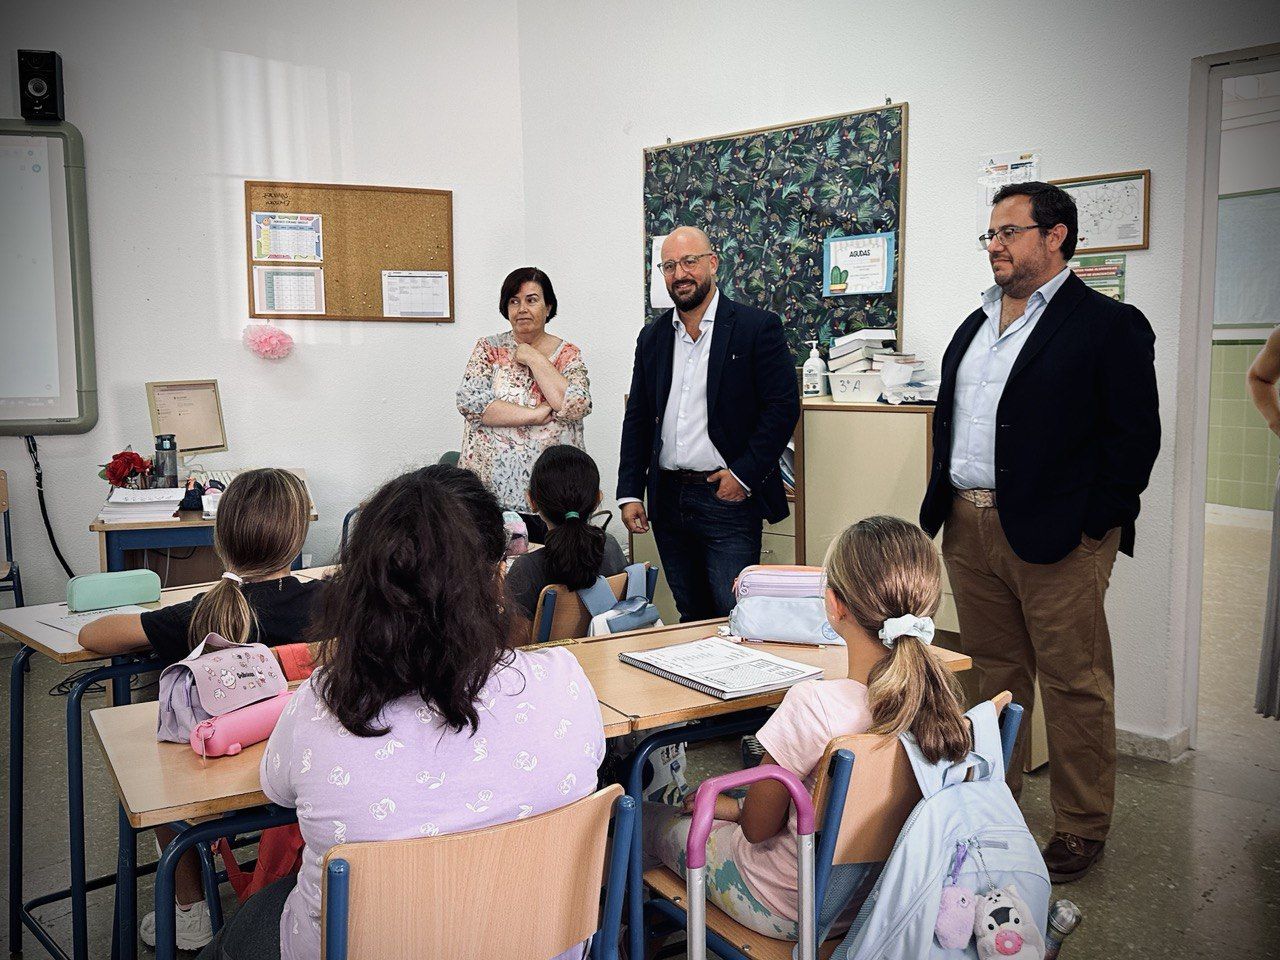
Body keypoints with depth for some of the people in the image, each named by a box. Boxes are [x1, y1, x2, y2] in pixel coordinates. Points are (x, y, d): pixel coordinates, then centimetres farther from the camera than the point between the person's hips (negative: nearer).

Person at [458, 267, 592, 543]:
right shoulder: (489, 349, 5)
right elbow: (470, 402, -10)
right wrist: (535, 415, -14)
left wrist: (534, 359, -8)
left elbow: (576, 406, -11)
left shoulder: (568, 355, 6)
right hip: (490, 488, 0)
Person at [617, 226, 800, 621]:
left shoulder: (757, 328, -4)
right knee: (691, 618, 14)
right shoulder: (652, 337, 12)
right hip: (668, 499, 5)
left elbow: (783, 406, -8)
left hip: (727, 498, -5)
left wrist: (744, 473, -13)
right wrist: (630, 493, 6)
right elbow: (637, 419, 13)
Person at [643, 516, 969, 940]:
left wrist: (731, 807, 4)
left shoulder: (814, 706, -36)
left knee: (645, 817, 17)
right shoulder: (939, 694, -16)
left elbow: (757, 827, -19)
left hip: (791, 911, -6)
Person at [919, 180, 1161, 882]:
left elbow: (1134, 437, -9)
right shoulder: (975, 326, 17)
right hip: (967, 529, 7)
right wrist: (941, 503, 10)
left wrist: (1087, 524, -15)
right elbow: (946, 419, 21)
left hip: (1056, 535, -6)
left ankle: (1080, 829, 19)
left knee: (1074, 685, 4)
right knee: (994, 672, 17)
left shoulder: (1109, 325, -5)